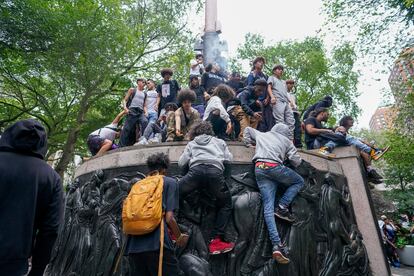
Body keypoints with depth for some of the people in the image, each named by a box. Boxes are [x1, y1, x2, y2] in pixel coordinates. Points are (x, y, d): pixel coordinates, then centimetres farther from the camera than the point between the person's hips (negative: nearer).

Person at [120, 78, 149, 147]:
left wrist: (145, 112, 3)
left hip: (141, 112, 3)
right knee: (127, 128, -9)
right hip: (132, 110, -3)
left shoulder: (144, 94, 23)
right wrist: (125, 108, -11)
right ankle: (122, 145, -4)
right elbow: (124, 100, 8)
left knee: (145, 122, -28)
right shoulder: (132, 90, 14)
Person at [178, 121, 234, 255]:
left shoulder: (191, 144, 29)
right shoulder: (219, 142, 32)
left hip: (196, 170, 0)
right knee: (226, 205, 14)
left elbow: (181, 163, 22)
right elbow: (229, 158, 25)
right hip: (215, 171, 1)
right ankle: (215, 240, 1)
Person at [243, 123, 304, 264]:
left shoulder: (261, 134, 31)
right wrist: (289, 155, 34)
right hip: (275, 166, -3)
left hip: (259, 169, 4)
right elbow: (296, 162, 15)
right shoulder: (286, 141, 21)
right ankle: (282, 207, 2)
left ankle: (277, 245, -15)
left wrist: (249, 143, 50)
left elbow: (247, 129, 48)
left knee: (268, 207, -2)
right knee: (299, 181, 23)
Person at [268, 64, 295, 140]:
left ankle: (290, 139, -5)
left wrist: (289, 101, 13)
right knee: (280, 122, -18)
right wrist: (272, 97, -16)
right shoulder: (272, 78, 20)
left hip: (286, 102, 7)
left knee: (291, 121, -5)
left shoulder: (284, 82, 39)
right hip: (278, 101, -6)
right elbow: (269, 88, 3)